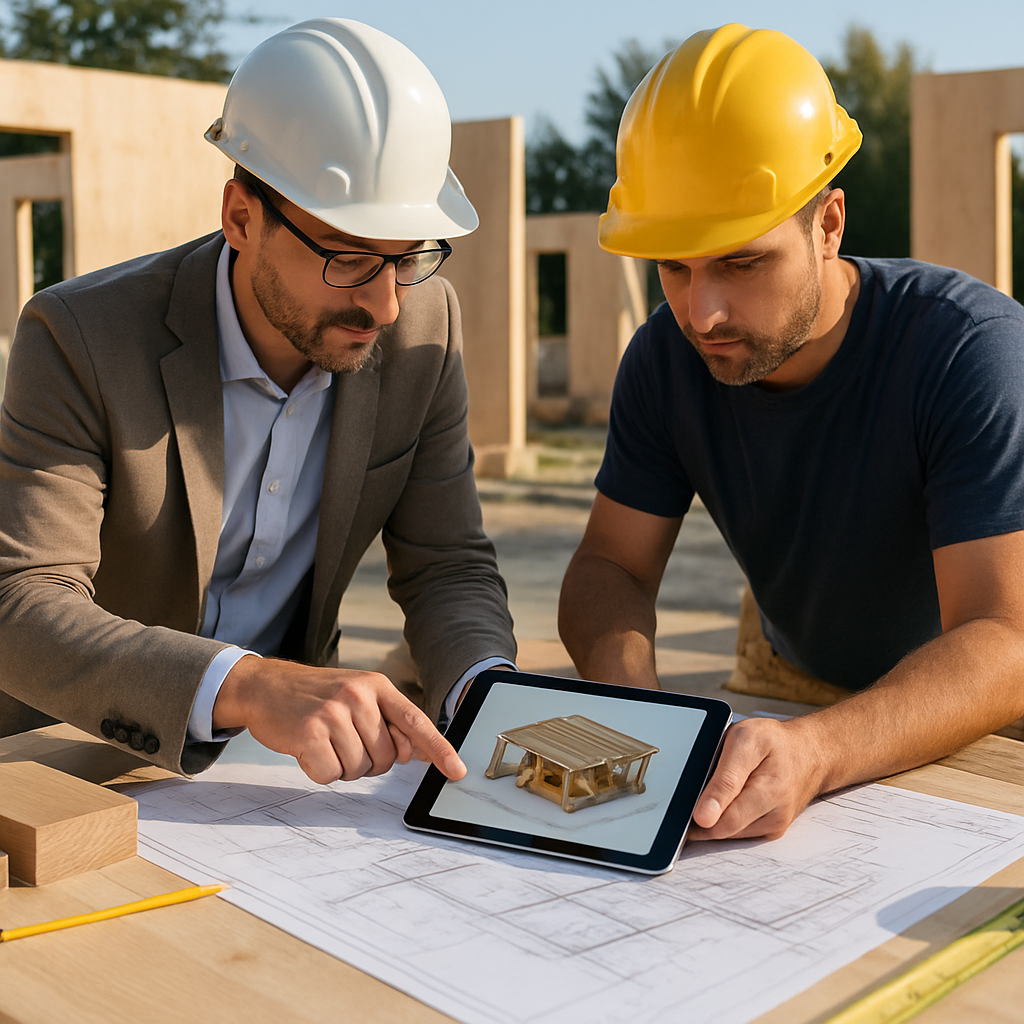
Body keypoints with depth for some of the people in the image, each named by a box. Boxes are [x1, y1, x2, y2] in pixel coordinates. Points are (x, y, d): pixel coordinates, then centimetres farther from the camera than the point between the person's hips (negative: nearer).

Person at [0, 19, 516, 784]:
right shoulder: (81, 337, -21)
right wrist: (242, 685, -45)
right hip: (78, 745, -2)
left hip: (281, 746, 3)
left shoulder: (425, 324, -9)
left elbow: (448, 566, -4)